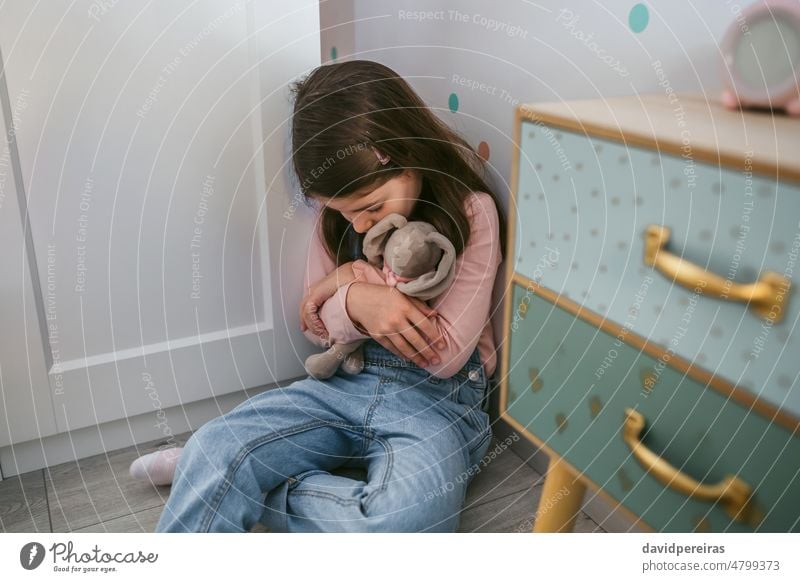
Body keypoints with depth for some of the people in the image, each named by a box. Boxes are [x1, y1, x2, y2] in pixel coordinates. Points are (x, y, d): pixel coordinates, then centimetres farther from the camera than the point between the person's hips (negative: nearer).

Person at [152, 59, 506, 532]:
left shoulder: (471, 211, -11)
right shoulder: (339, 214, 2)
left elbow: (447, 355, -12)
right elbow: (315, 329, 8)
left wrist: (352, 281, -15)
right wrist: (354, 303, -16)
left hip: (439, 397, -3)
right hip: (344, 382, 3)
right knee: (214, 447, -25)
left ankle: (211, 478, -15)